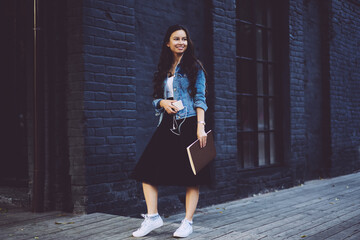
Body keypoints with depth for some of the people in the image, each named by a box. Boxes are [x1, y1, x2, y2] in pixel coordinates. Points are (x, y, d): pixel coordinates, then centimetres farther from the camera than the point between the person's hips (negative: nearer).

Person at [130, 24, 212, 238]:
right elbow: (156, 98, 21)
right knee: (147, 169, -4)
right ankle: (152, 217, 3)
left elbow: (200, 99, -5)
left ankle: (188, 222, 5)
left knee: (192, 176, -2)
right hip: (168, 125, 6)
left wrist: (201, 126, -15)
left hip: (189, 124, -5)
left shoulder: (194, 68, 2)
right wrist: (162, 102, -3)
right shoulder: (163, 70, 17)